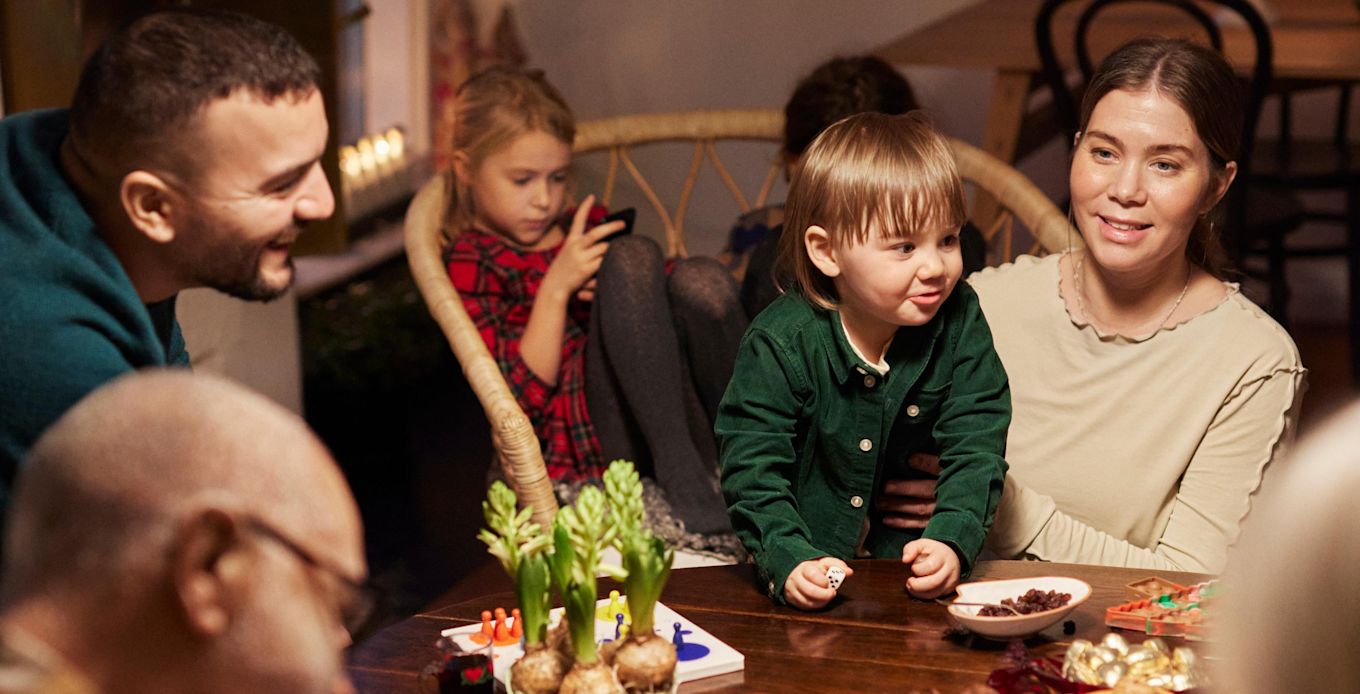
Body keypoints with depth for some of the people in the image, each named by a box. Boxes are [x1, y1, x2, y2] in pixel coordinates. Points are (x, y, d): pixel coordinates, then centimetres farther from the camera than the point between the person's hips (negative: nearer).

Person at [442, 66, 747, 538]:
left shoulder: (587, 229, 25)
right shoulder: (472, 264, 7)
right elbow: (518, 399, -4)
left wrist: (615, 291, 4)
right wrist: (556, 288, -12)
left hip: (680, 419, 5)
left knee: (697, 278, -23)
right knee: (632, 256, -25)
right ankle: (683, 477, -32)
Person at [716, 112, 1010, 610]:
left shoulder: (959, 323, -5)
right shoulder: (782, 343, -14)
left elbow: (976, 449, -8)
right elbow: (754, 470, -14)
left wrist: (951, 541, -24)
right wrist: (790, 563, -29)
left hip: (916, 569, 2)